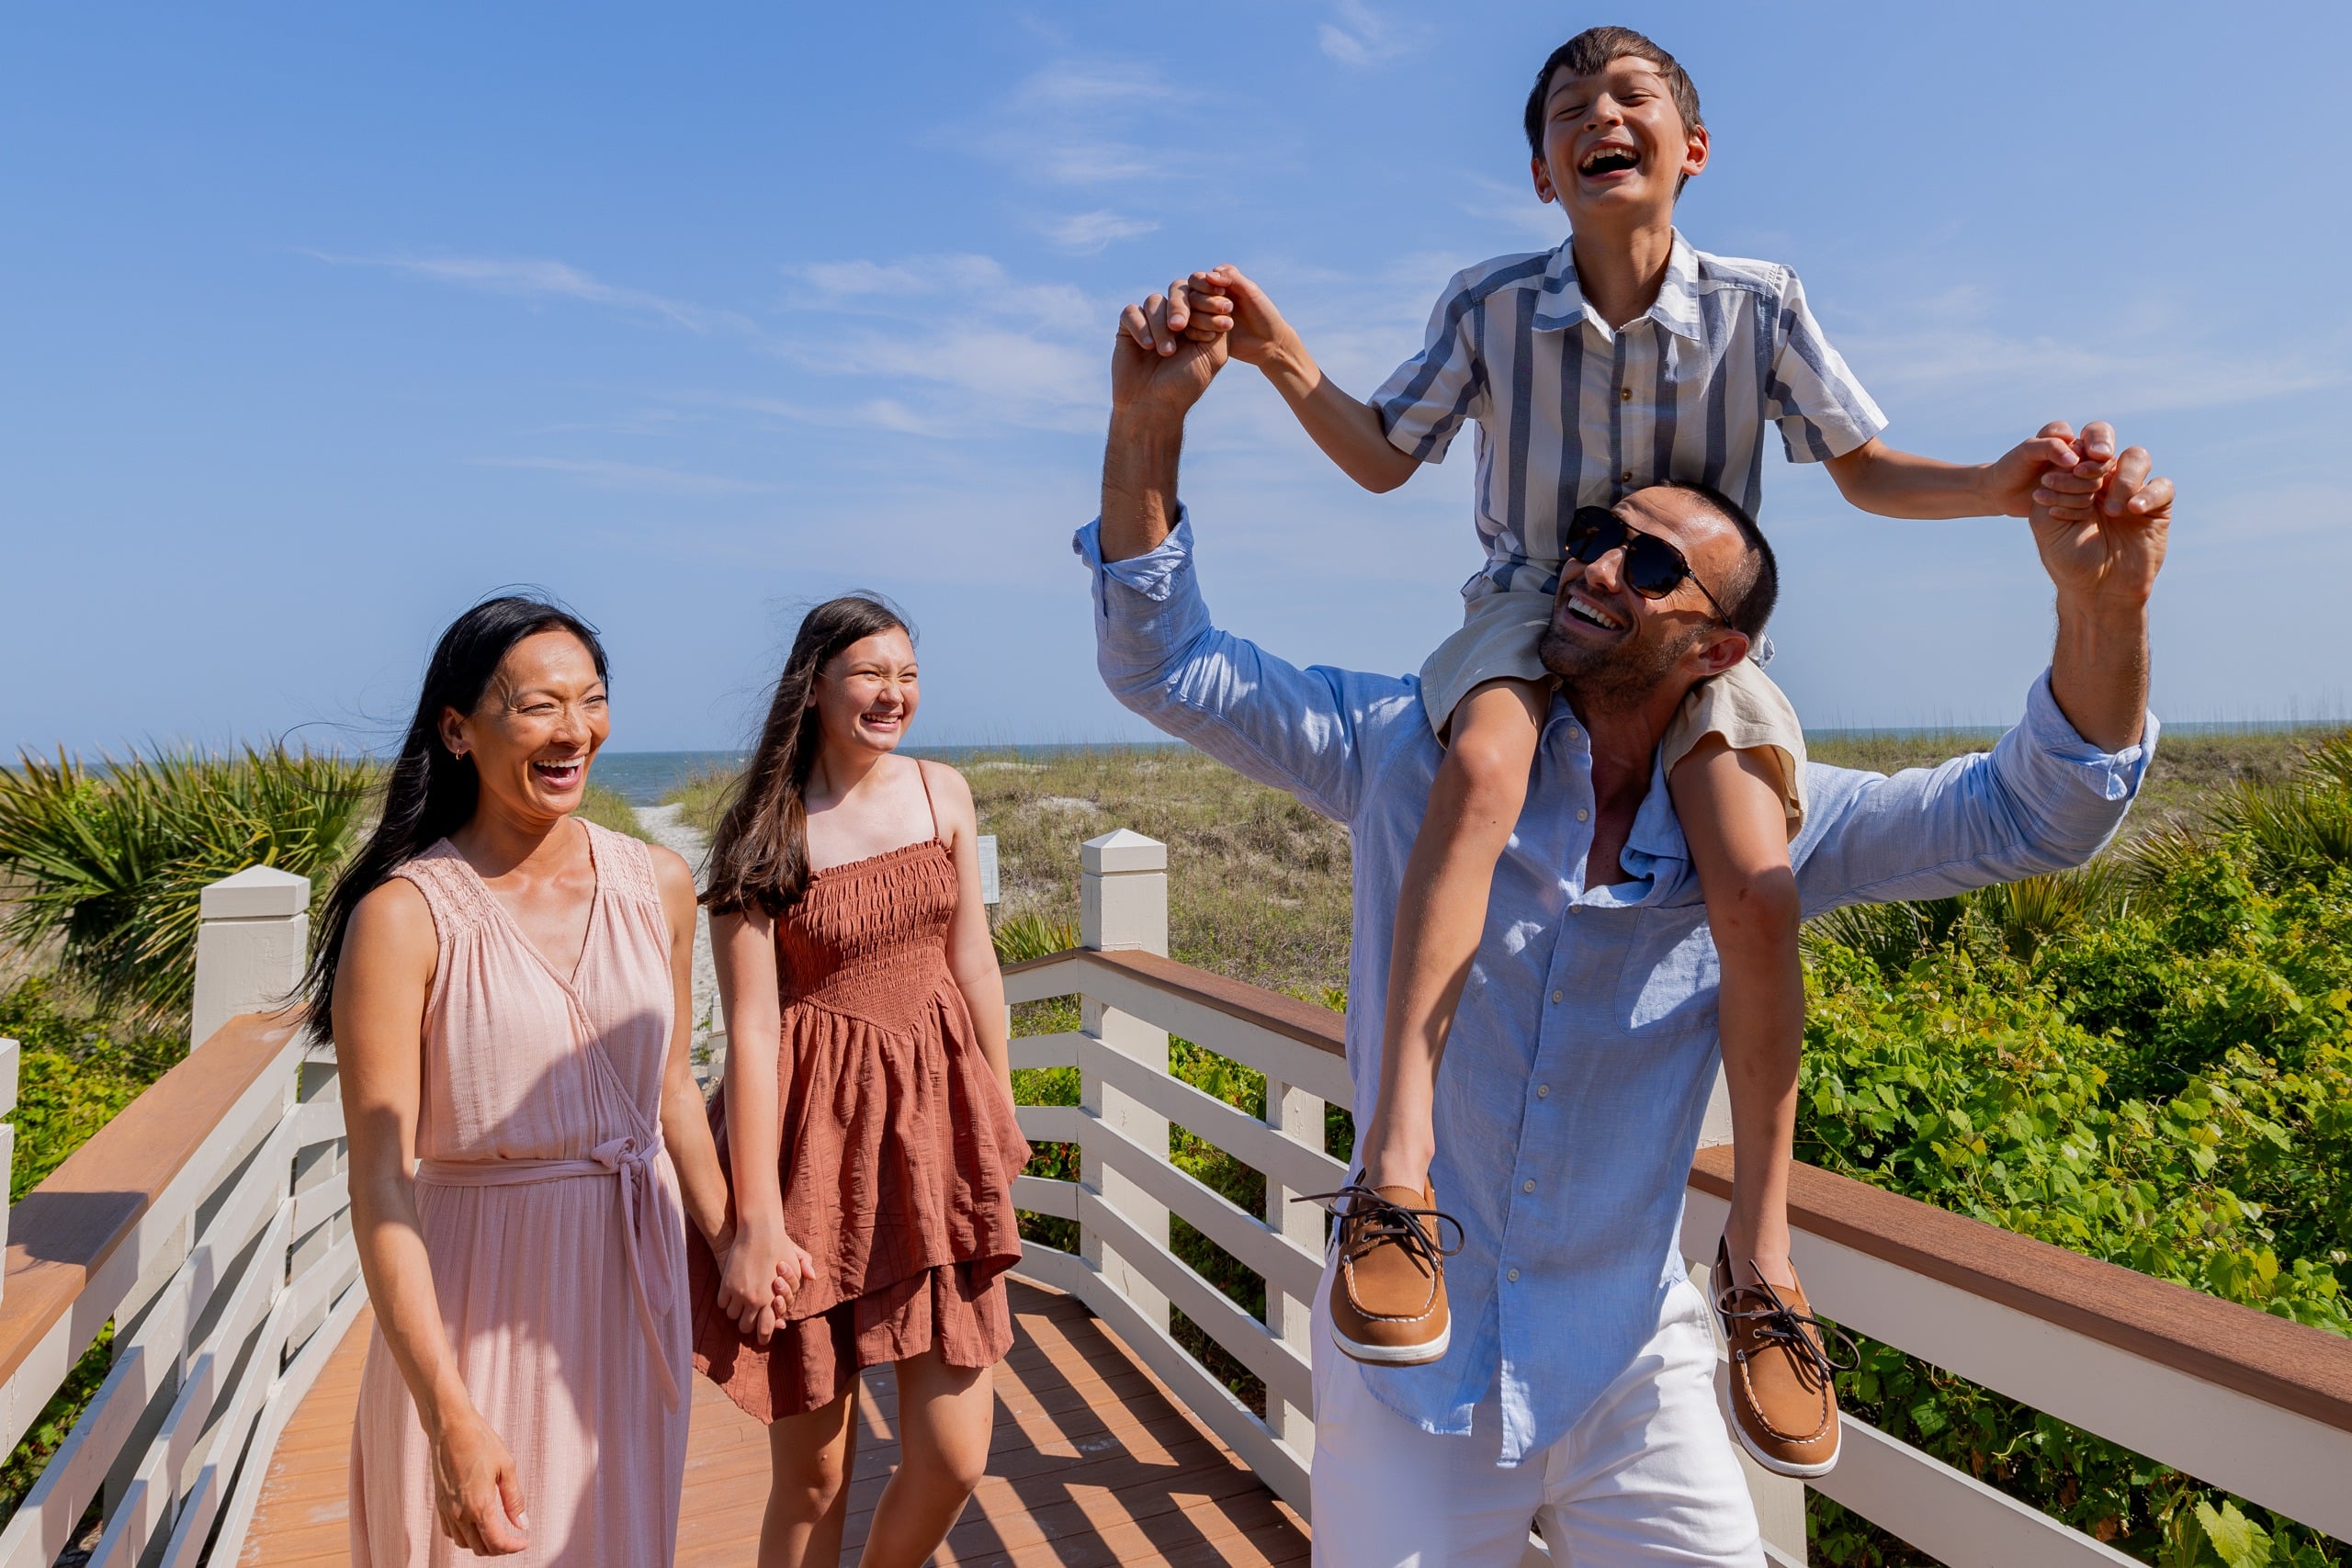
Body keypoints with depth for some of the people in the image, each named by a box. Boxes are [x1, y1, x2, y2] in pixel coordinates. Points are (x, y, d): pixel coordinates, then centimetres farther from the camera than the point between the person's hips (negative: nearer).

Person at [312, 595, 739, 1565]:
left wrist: (730, 1253, 16)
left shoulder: (657, 885, -1)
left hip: (637, 1274, 4)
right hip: (477, 1297, -4)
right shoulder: (404, 917, -15)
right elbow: (380, 1183, -17)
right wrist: (450, 1415, -22)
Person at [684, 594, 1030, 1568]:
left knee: (953, 1457, 4)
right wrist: (756, 1221, -13)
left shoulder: (943, 793, 5)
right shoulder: (765, 834, -8)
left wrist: (1001, 1121, 17)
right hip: (815, 1130, -3)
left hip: (934, 1120, 4)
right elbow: (751, 1027, -11)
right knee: (812, 1473, 8)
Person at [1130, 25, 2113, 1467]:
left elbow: (1866, 468, 5)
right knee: (1484, 762, -38)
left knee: (1758, 883, -26)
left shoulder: (1758, 305, -3)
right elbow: (1384, 456, 4)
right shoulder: (1491, 306, -3)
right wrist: (1281, 358, -13)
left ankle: (1761, 1248, -8)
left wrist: (1999, 485, -15)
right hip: (1532, 608, 0)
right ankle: (1398, 1169, -39)